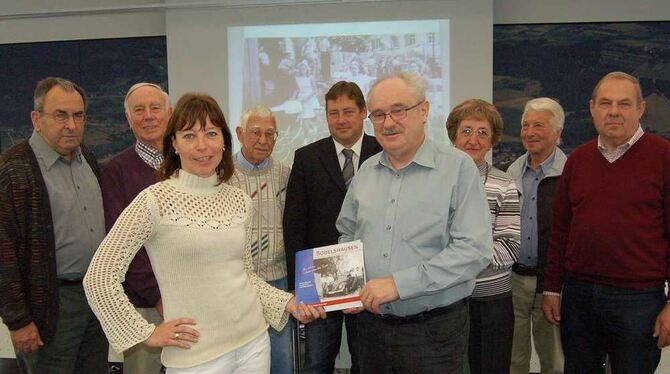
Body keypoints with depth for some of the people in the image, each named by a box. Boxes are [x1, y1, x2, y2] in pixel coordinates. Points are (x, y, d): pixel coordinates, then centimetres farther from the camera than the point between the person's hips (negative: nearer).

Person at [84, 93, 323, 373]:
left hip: (254, 340, 5)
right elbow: (98, 278, -11)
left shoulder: (239, 201, 4)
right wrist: (146, 334, -9)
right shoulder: (155, 201, -12)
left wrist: (288, 302, 3)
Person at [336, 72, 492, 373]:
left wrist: (399, 284, -21)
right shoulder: (366, 170, 6)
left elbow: (474, 249, -19)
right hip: (371, 323, 5)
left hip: (434, 329, -4)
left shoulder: (458, 167, -11)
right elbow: (347, 234, 17)